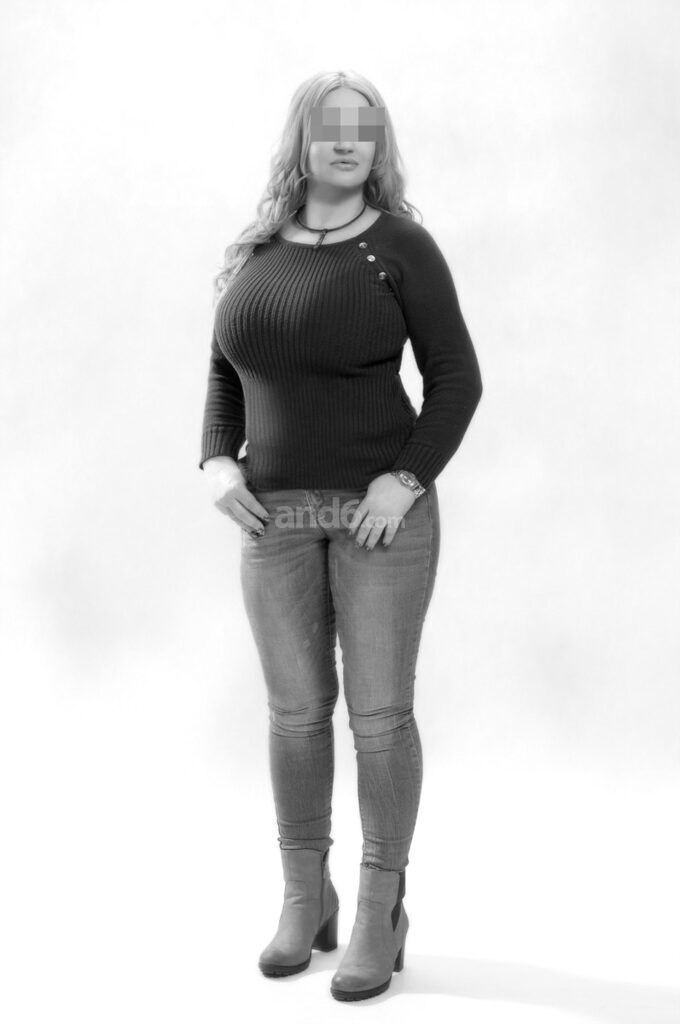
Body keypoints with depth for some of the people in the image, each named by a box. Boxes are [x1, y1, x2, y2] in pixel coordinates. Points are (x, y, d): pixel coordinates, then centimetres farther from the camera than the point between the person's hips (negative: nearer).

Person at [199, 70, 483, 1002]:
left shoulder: (400, 245, -6)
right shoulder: (252, 252, 7)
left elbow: (457, 379, -7)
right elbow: (225, 376, 14)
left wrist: (407, 479, -17)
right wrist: (216, 463, -2)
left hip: (381, 510, -4)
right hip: (277, 516, 4)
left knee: (379, 711, -1)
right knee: (294, 709, 8)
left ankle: (380, 914, 10)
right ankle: (304, 898, 23)